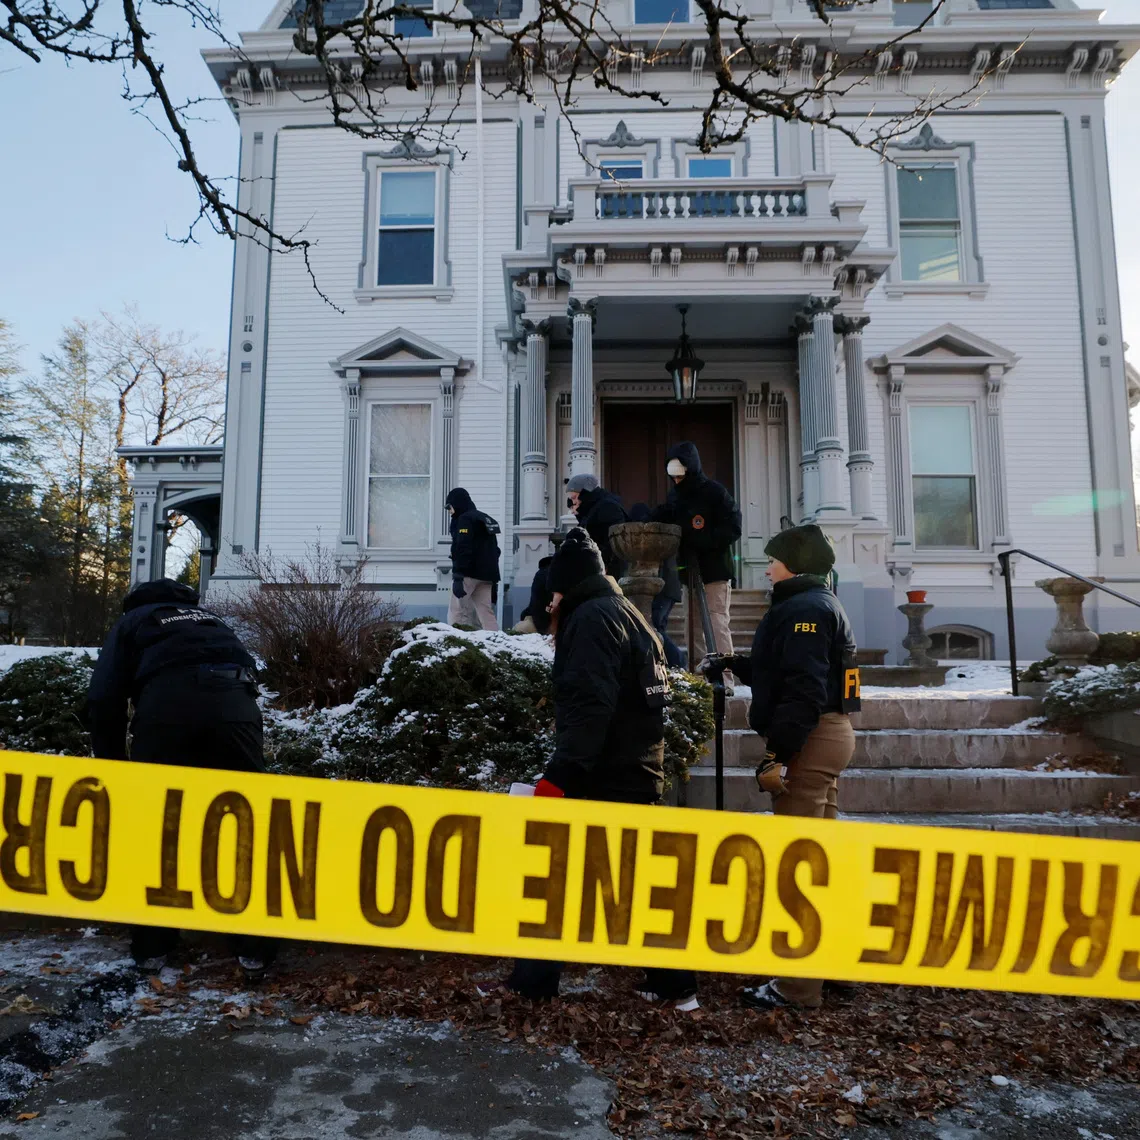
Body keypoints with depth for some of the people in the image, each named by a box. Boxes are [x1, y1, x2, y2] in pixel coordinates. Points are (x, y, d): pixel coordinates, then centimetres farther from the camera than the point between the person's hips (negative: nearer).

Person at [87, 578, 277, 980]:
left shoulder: (131, 621, 31)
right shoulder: (210, 618, 40)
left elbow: (103, 699, 16)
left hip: (166, 700, -2)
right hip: (233, 700, 2)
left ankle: (152, 946, 24)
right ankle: (255, 949, 13)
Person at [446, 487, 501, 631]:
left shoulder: (465, 519, -6)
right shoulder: (486, 519, 21)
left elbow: (463, 550, -18)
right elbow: (494, 550, 21)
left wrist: (458, 576, -23)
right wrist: (494, 581, 22)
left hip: (469, 573, -8)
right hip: (487, 574, 8)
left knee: (456, 612, -4)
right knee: (487, 613, 6)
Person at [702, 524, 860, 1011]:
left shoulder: (804, 608, -15)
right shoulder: (820, 604, 19)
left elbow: (803, 690, -25)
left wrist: (777, 755, -26)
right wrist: (734, 665, 27)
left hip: (809, 739, -11)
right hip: (829, 734, 11)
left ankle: (799, 985, 2)